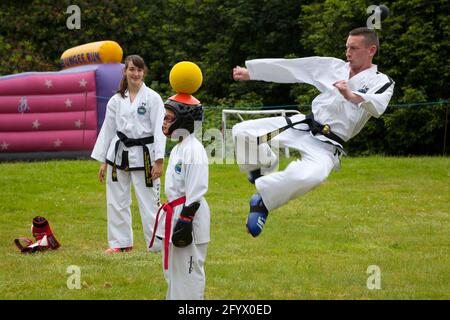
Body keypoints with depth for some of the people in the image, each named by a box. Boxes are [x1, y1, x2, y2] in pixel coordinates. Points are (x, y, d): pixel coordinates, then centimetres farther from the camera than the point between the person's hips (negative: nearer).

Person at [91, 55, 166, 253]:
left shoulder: (152, 98, -5)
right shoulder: (116, 100, 7)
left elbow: (159, 129, -8)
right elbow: (108, 129, 11)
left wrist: (159, 160, -13)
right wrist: (102, 161, 10)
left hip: (143, 154, -4)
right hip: (119, 154, 4)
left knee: (149, 201, -2)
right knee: (116, 201, 9)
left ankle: (159, 244, 8)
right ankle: (121, 242, 22)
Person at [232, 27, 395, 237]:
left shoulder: (381, 83, -1)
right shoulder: (333, 66, 11)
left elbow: (376, 107, -24)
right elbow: (288, 68, 12)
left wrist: (352, 96, -43)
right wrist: (249, 72, 12)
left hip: (325, 146, -5)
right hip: (301, 126, 5)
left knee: (309, 177, -38)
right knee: (243, 132, -8)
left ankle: (263, 201, -17)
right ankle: (264, 166, 21)